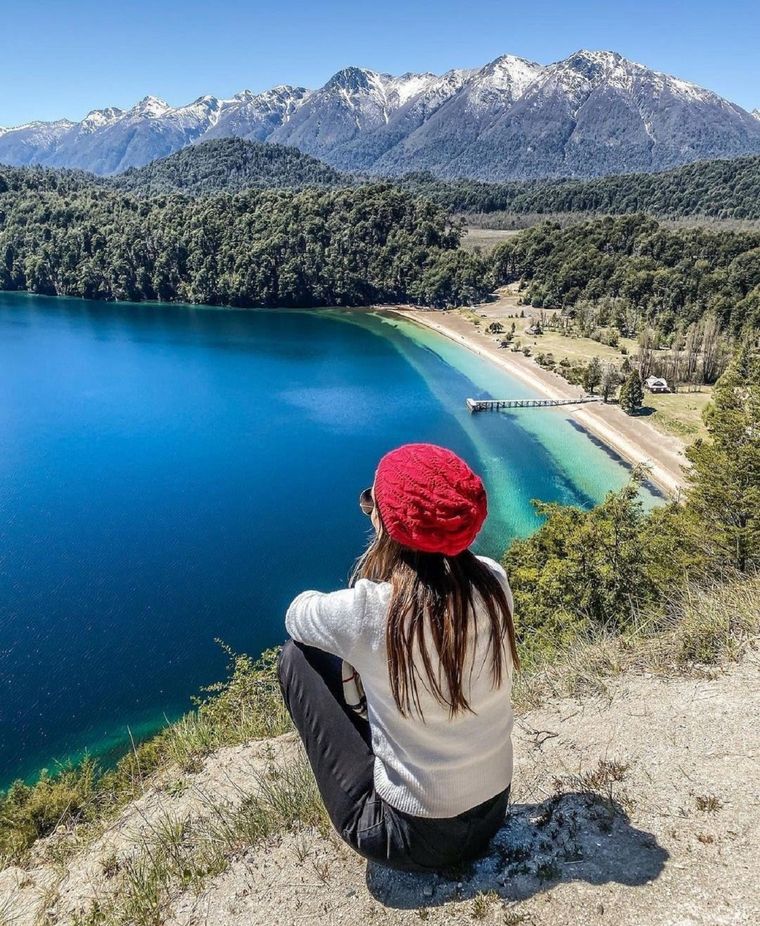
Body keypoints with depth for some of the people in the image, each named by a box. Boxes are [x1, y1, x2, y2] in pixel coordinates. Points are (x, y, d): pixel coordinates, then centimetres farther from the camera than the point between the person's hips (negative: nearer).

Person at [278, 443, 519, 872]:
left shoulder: (367, 610, -29)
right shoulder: (494, 583, -16)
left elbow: (297, 615, -4)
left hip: (412, 837, -5)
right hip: (493, 812, 5)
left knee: (298, 655, 3)